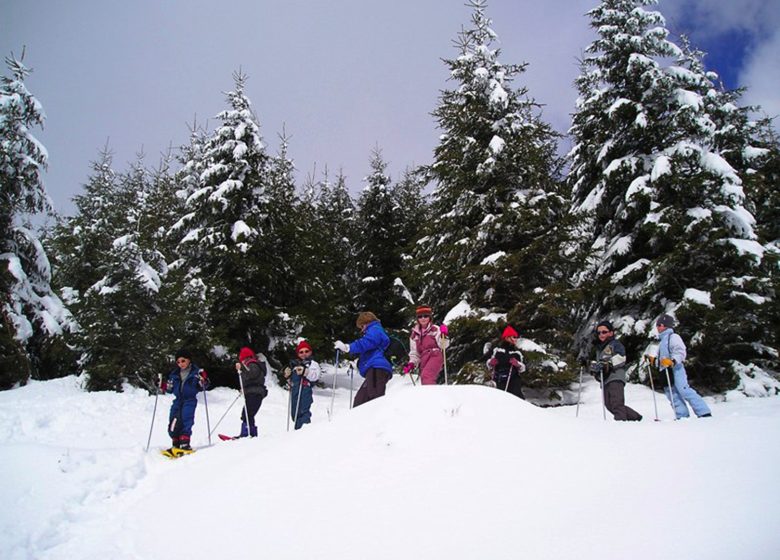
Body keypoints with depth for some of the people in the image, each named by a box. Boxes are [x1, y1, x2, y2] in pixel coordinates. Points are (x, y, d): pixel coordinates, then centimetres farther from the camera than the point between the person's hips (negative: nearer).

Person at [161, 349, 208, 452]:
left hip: (190, 400, -5)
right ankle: (175, 445, 7)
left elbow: (202, 387, 0)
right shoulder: (174, 374, 12)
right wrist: (162, 385, 5)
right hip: (178, 400, 5)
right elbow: (169, 388, 21)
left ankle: (184, 444, -19)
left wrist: (203, 381, -19)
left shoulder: (196, 372, 0)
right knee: (173, 423, -3)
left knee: (186, 421, -19)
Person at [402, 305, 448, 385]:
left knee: (426, 376, -30)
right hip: (423, 360, 5)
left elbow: (442, 345, -3)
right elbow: (414, 352, 24)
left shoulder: (435, 329, 8)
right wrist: (411, 363, 9)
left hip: (435, 355, -5)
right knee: (424, 382, -3)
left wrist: (443, 336, -20)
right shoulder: (414, 334, 21)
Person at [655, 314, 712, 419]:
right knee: (672, 394, 3)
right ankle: (682, 416, 4)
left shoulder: (673, 336, -2)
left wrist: (673, 361, -29)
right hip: (666, 371, 10)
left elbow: (681, 351, -16)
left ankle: (704, 413, -16)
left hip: (676, 369, -10)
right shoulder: (662, 340, 27)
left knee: (684, 390, -18)